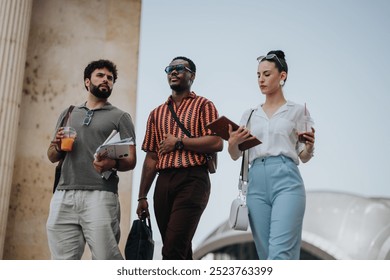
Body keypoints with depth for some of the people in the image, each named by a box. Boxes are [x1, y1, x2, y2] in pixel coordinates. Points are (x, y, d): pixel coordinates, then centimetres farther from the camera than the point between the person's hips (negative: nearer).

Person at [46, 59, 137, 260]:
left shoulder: (120, 117, 10)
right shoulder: (67, 114, 22)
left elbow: (130, 160, 2)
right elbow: (52, 157, 23)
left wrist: (113, 164, -21)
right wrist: (58, 146, -1)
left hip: (100, 195, -4)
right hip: (63, 195, 4)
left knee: (106, 259, -12)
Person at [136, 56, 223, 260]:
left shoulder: (203, 105, 6)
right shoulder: (157, 113, 21)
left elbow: (217, 143, -8)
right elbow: (151, 158, 18)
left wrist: (179, 142, -7)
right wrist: (142, 197, 12)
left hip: (192, 180, -5)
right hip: (164, 183, 6)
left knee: (173, 248, -14)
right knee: (181, 250, 9)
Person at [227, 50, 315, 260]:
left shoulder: (298, 111, 10)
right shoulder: (250, 115, 18)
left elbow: (304, 157, 10)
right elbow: (235, 155, 13)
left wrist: (310, 145, -12)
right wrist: (232, 143, -9)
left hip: (286, 181, -4)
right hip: (257, 182, 4)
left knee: (280, 252, -16)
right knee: (266, 253, 4)